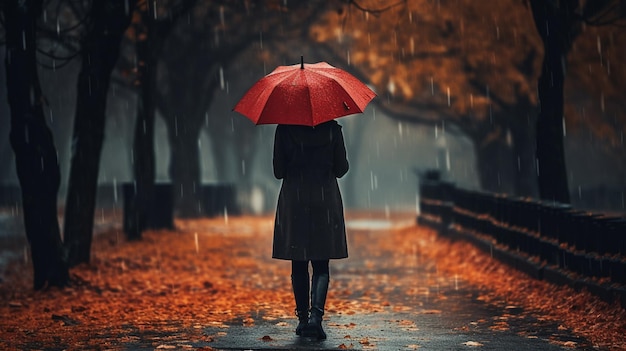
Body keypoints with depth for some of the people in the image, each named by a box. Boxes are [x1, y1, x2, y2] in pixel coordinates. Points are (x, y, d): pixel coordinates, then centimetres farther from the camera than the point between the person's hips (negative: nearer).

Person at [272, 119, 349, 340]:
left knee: (299, 266, 9)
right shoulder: (331, 128, -3)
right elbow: (341, 169, 2)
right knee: (321, 266, 4)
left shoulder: (284, 130, -5)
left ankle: (302, 319, 12)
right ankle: (316, 315, -13)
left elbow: (278, 171, -1)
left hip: (293, 203, 0)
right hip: (325, 202, 0)